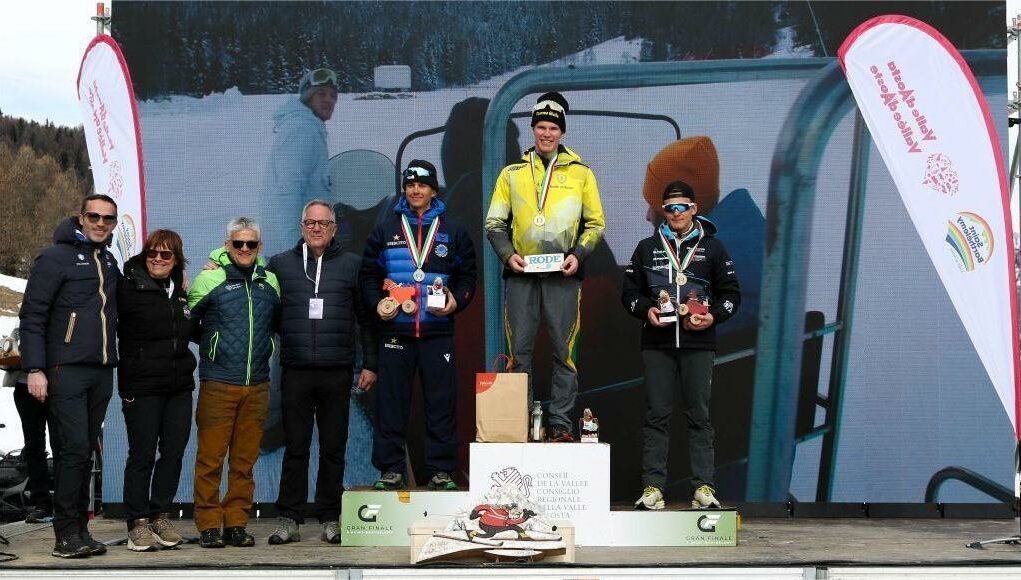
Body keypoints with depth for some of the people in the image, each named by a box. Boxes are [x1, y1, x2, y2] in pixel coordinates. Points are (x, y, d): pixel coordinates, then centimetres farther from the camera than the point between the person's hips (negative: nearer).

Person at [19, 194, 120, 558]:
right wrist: (35, 369, -14)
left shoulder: (109, 263, 16)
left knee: (86, 451, 8)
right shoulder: (56, 258, -3)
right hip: (67, 370, -6)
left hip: (101, 373, 6)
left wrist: (115, 363, 14)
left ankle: (79, 529, 13)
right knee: (75, 449, -10)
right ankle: (66, 534, -5)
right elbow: (32, 317, -7)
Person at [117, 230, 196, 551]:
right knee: (142, 455, 0)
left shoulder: (180, 291, 13)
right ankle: (138, 523, 8)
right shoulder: (130, 288, -6)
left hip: (179, 386, 6)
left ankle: (160, 515, 20)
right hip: (142, 387, -6)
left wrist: (187, 297, 11)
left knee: (174, 452, 8)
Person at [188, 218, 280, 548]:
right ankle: (209, 525, 5)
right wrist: (213, 344, 6)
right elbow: (187, 324, 6)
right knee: (210, 458, -2)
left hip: (257, 384, 4)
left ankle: (236, 523, 14)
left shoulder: (270, 282, 10)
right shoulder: (209, 279, 0)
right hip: (217, 383, -3)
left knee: (245, 459, 7)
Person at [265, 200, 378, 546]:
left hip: (337, 373, 0)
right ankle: (288, 520, 8)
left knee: (333, 449, 4)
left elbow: (367, 318, 8)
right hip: (296, 372, 0)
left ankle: (330, 520, 11)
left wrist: (370, 364, 4)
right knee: (295, 448, 3)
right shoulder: (280, 264, 11)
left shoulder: (352, 264, 9)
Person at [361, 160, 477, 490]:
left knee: (442, 402, 0)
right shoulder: (385, 231, 12)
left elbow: (467, 276, 12)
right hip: (395, 331, 0)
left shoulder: (453, 233, 11)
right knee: (391, 402, 1)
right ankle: (391, 469, 9)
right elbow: (368, 275, 12)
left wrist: (457, 300, -6)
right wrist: (377, 303, -4)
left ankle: (441, 470, 7)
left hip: (438, 333, 0)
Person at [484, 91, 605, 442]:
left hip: (563, 274, -1)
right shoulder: (512, 173, 12)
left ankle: (561, 423, 7)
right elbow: (494, 222, 13)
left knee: (564, 351, 0)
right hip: (521, 274, 1)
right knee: (519, 351, 2)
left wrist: (578, 254, -5)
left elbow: (596, 224, 11)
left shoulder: (580, 173, 9)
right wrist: (507, 254, -4)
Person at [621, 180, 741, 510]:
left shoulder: (711, 247, 11)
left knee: (699, 415, 0)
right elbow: (629, 291, 13)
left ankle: (704, 486, 2)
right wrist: (646, 310, -6)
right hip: (657, 344, 1)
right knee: (656, 415, -1)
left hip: (698, 344, -1)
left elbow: (732, 294, 10)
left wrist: (714, 316, -8)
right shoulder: (647, 248, 13)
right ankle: (653, 487, 1)